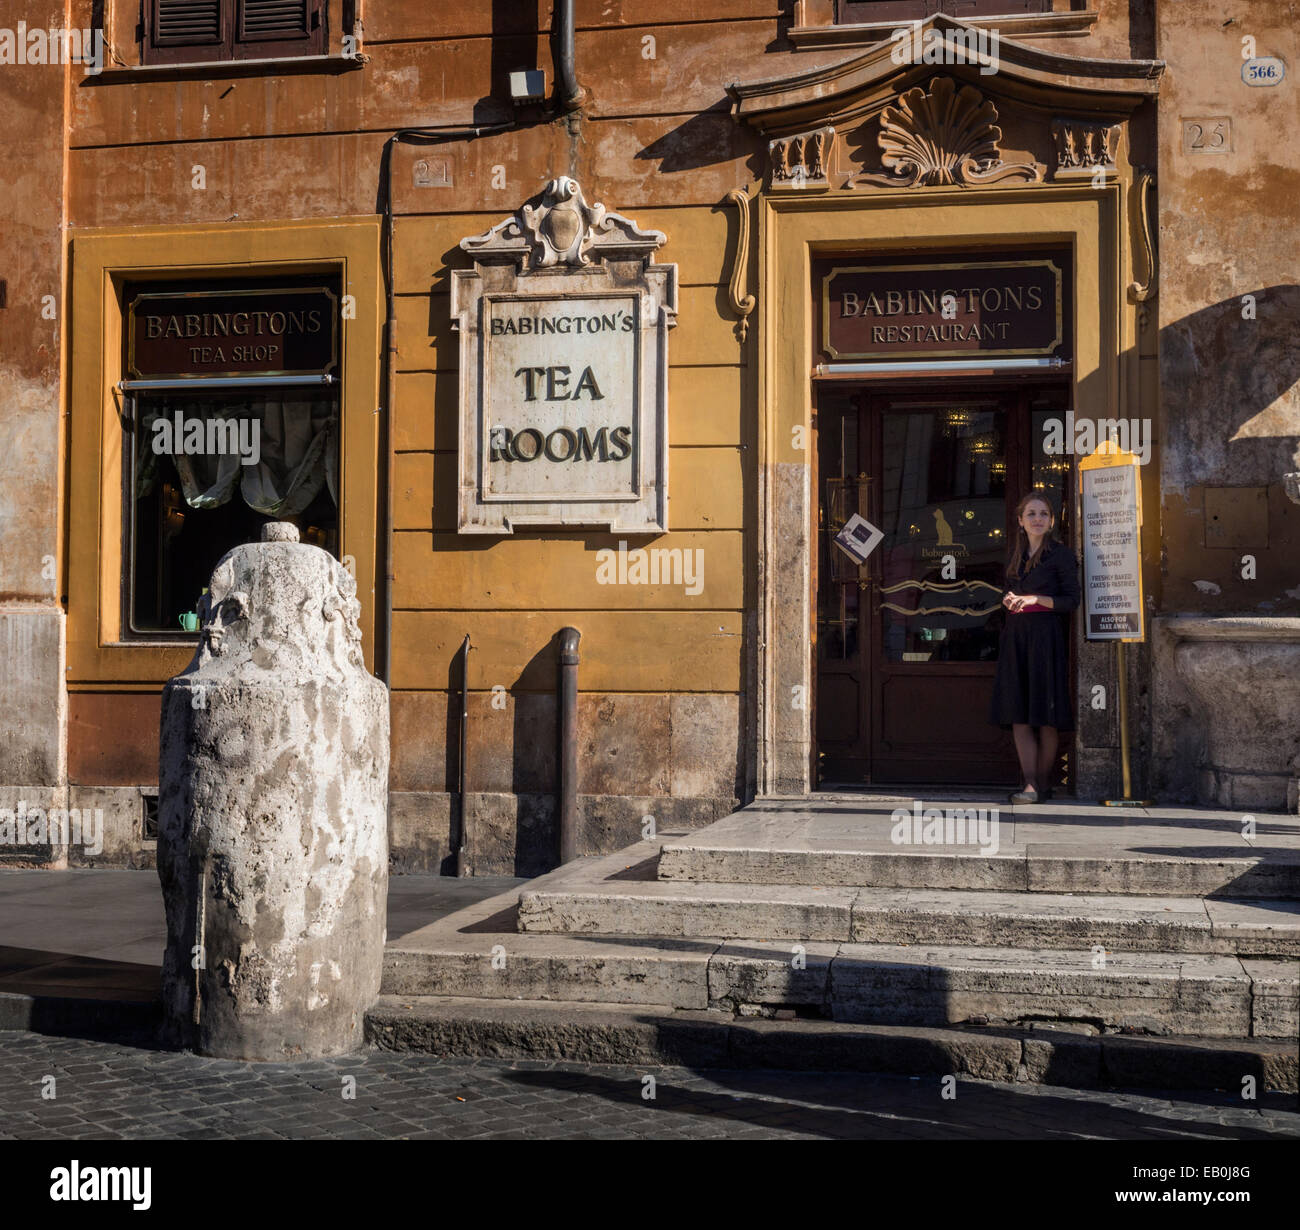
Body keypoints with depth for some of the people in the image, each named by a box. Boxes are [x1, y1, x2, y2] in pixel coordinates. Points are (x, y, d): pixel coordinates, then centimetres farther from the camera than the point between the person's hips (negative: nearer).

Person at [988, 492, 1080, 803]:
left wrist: (1035, 599, -15)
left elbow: (1071, 600, -6)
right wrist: (1008, 600, 4)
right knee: (1018, 713, -4)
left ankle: (1043, 782, 4)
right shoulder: (1016, 555, 16)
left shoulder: (1061, 554, -1)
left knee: (1045, 713, -3)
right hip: (1016, 636, 5)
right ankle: (1030, 784, -5)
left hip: (1046, 636, -5)